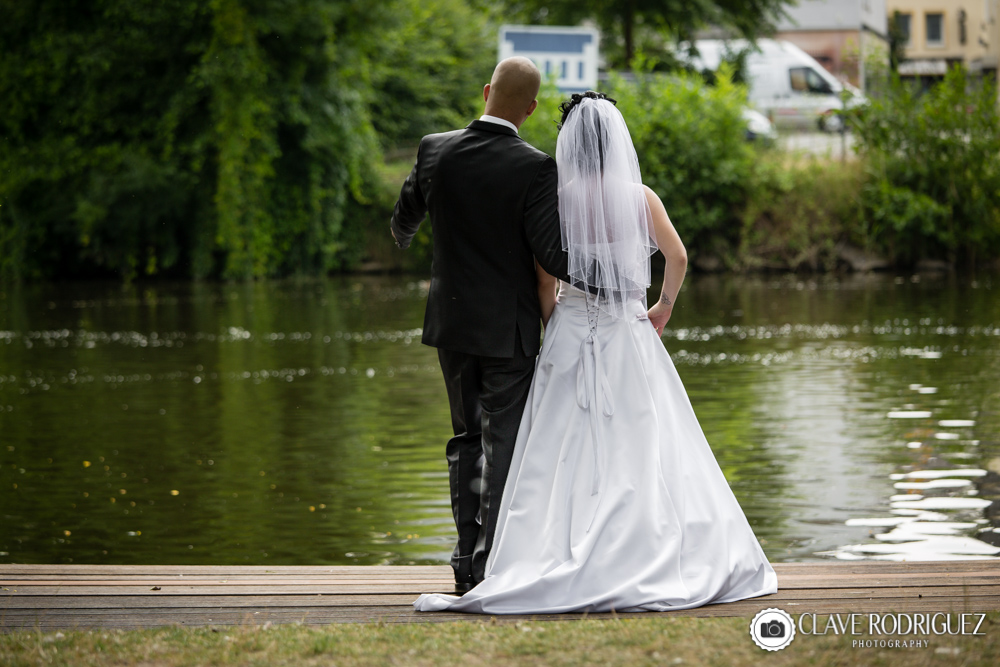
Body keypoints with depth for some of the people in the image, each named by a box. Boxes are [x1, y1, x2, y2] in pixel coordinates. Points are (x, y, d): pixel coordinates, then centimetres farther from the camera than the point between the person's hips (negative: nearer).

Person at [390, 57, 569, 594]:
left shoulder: (435, 151, -4)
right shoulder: (535, 168, -17)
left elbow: (405, 218, 13)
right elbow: (553, 256, -19)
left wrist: (402, 237, 36)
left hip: (451, 323, 4)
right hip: (508, 327, -4)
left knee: (467, 438, 17)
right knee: (503, 444, 4)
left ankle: (466, 559, 17)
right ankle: (492, 564, 2)